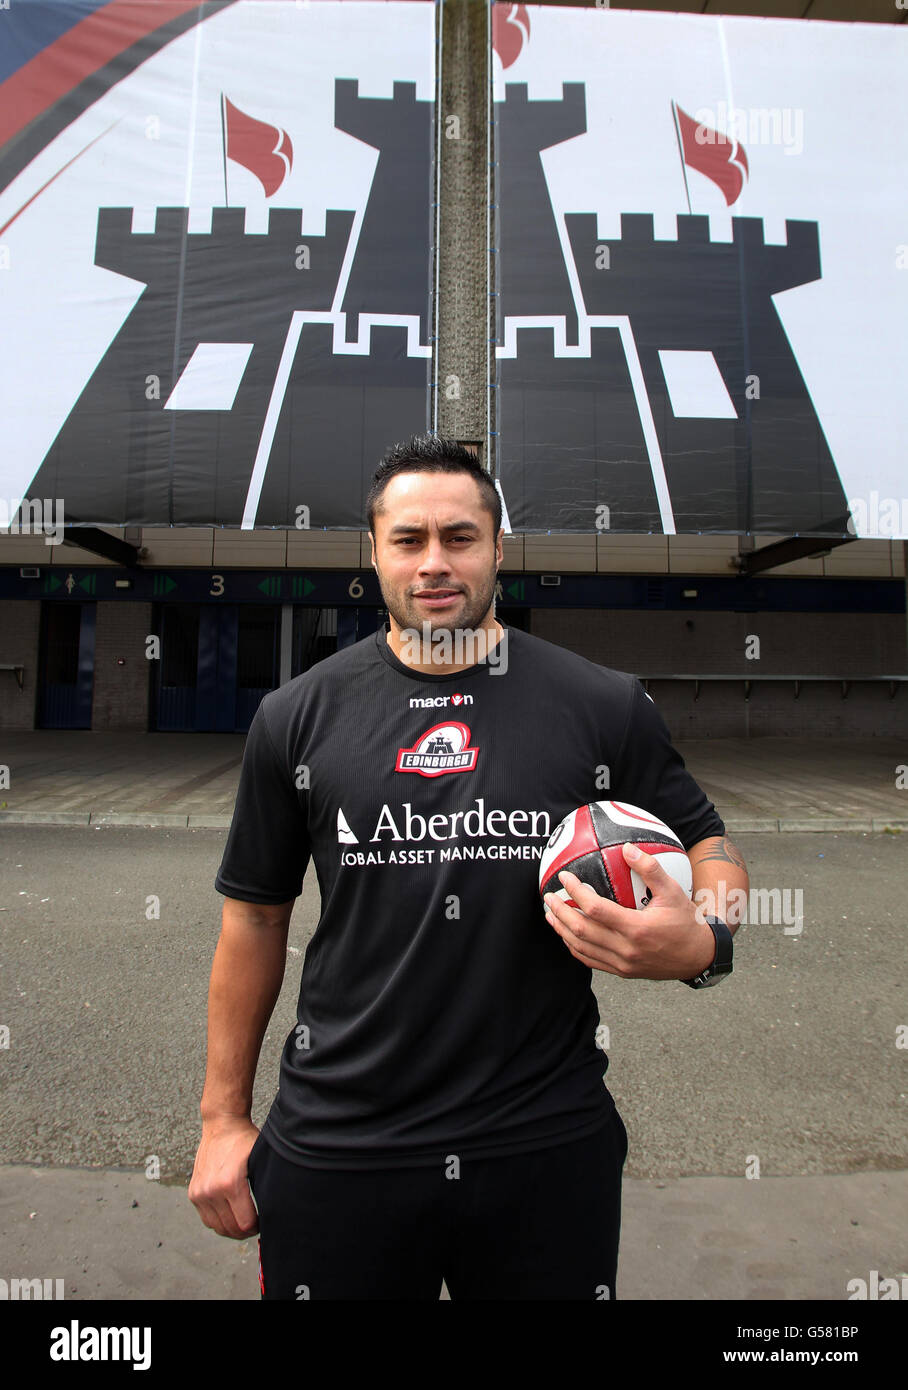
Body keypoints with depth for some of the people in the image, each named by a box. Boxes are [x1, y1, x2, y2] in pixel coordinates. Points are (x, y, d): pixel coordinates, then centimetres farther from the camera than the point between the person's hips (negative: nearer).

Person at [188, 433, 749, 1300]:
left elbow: (711, 846, 5)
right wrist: (223, 1118, 6)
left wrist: (699, 942, -17)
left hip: (551, 1140, 0)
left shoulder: (603, 705, -5)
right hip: (335, 1146, 1)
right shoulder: (297, 716, -1)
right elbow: (255, 915, 5)